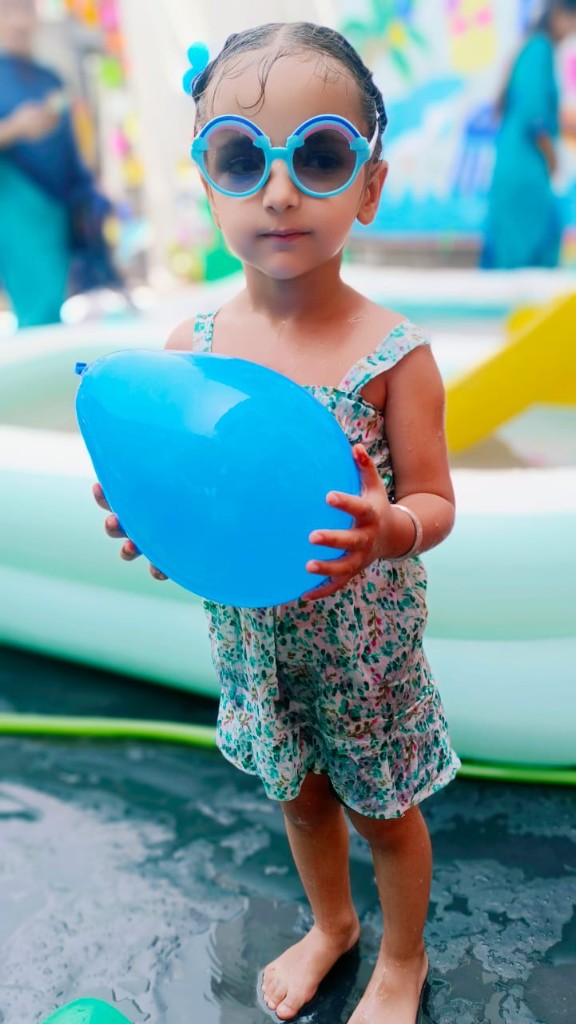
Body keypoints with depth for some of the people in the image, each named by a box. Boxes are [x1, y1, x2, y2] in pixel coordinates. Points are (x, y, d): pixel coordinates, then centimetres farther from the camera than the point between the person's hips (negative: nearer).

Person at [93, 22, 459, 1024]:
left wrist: (388, 530, -35)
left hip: (363, 637, -3)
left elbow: (434, 501, -13)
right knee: (300, 793, 26)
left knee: (382, 809, 19)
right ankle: (331, 924, 56)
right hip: (253, 631, 4)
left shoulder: (393, 353, -20)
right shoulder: (191, 343, -10)